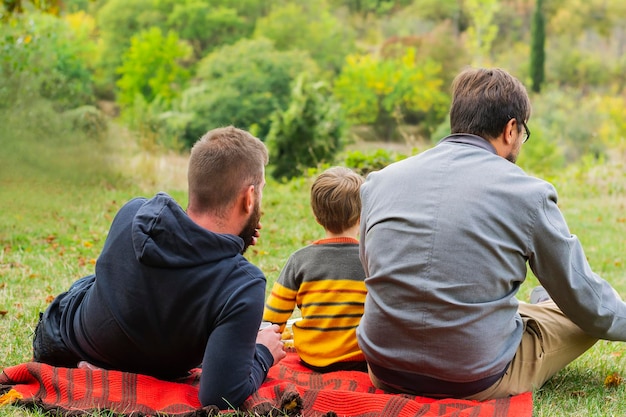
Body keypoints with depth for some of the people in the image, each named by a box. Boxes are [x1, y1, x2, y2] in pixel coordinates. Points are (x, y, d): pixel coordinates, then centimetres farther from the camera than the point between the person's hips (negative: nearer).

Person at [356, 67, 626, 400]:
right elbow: (582, 295, 0)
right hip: (478, 382, -5)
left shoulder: (379, 181, 1)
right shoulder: (528, 194, -11)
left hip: (386, 373, 5)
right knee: (594, 317, 19)